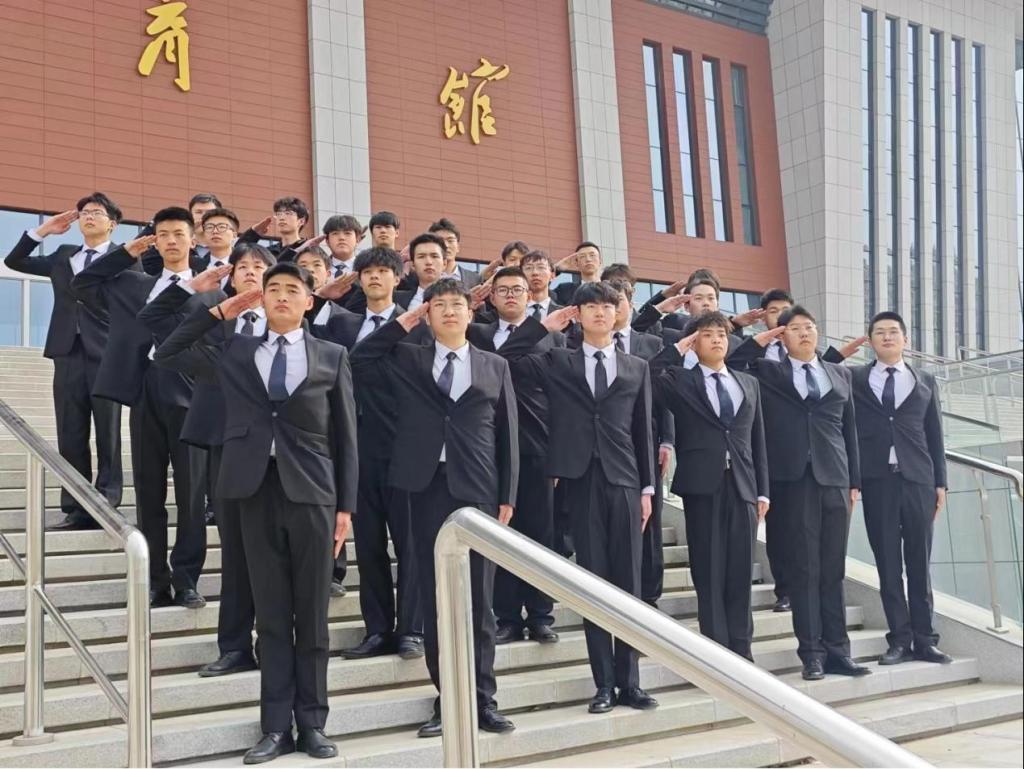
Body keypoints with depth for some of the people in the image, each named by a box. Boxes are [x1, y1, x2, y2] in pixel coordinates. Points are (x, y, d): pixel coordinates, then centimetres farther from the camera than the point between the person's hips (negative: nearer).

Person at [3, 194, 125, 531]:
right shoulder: (63, 256, 19)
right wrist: (44, 229, 13)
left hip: (107, 355, -5)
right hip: (69, 354, 5)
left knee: (108, 436, 1)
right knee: (70, 437, 5)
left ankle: (106, 507, 4)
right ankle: (76, 509, 9)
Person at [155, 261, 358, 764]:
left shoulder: (332, 357, 7)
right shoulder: (235, 352, 13)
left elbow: (345, 436, 5)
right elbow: (167, 355, 13)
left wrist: (346, 506, 0)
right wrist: (219, 312, 10)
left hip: (312, 493, -1)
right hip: (258, 492, 1)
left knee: (312, 615, 4)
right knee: (271, 616, 5)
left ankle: (312, 724, 13)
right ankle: (276, 727, 11)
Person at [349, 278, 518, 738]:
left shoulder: (495, 366, 12)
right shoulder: (407, 359, 13)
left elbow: (508, 433, 9)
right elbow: (357, 362, 0)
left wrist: (508, 495, 1)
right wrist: (402, 323, 3)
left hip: (478, 490, 0)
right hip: (429, 488, 1)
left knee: (478, 600, 2)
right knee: (435, 600, 3)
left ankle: (483, 700, 10)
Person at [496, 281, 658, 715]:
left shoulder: (637, 368, 13)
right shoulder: (557, 363, 10)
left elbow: (643, 430, 11)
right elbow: (504, 361, -1)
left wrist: (648, 487, 5)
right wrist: (543, 326, 0)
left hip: (624, 480, 1)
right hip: (581, 480, -1)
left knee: (628, 581, 1)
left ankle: (629, 681, 8)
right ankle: (604, 683, 7)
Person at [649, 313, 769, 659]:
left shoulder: (749, 383, 16)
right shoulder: (680, 381, 6)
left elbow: (758, 440, 14)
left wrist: (763, 490, 8)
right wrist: (677, 349, -5)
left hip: (742, 485, 3)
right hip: (702, 485, -3)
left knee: (741, 572, 5)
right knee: (709, 573, 0)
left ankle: (741, 650, 12)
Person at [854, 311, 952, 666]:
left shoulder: (925, 381, 13)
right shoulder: (855, 379, 7)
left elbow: (934, 434, 11)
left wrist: (940, 481, 6)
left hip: (918, 478, 1)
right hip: (877, 479, -1)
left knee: (919, 561, 3)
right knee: (888, 563, 1)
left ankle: (924, 639, 8)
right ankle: (900, 638, 6)